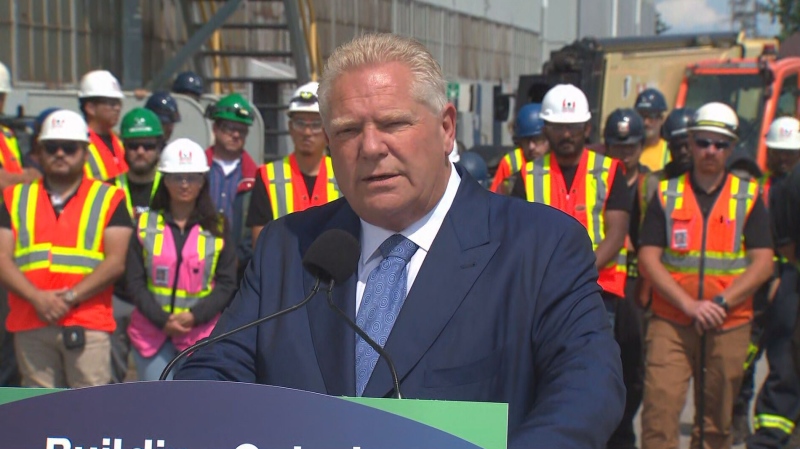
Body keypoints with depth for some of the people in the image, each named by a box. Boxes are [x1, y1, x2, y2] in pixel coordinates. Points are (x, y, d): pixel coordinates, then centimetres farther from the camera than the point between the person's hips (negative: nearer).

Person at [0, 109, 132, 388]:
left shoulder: (109, 199, 8)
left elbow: (116, 261, -2)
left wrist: (70, 297, -13)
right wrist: (37, 297, -12)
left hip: (88, 325, -3)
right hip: (30, 325, 3)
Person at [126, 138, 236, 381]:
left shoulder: (217, 228, 4)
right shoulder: (145, 224, 5)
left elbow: (227, 283, 1)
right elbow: (135, 281, 1)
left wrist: (196, 315, -13)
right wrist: (161, 319, -11)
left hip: (202, 333, 0)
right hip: (152, 332, 1)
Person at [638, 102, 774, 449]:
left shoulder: (748, 197, 6)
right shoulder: (666, 194, 5)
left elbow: (763, 263, 0)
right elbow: (648, 258, -2)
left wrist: (721, 303, -14)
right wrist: (690, 305, -14)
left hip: (729, 326, 1)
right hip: (670, 322, -1)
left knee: (716, 420, 7)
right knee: (659, 409, -11)